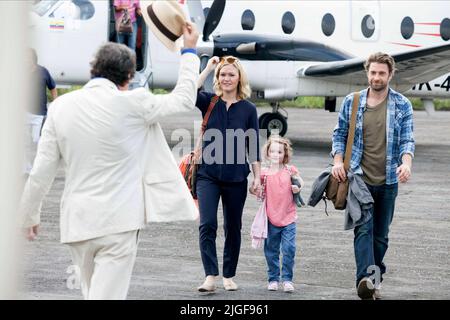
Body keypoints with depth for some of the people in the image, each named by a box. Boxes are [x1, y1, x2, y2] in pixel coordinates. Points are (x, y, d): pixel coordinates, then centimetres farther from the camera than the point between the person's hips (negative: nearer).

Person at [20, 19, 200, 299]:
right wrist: (189, 50, 20)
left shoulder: (62, 106, 0)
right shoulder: (132, 103, -9)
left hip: (77, 221, 5)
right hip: (118, 223, -5)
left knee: (95, 293, 21)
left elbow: (43, 169, 3)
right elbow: (185, 99, 7)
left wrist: (30, 215, 16)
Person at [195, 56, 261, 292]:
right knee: (207, 225, -14)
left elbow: (253, 146, 6)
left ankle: (229, 276, 21)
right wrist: (208, 68, -11)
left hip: (236, 177, 1)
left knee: (233, 228, 9)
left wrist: (257, 176, 2)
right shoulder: (209, 102, 3)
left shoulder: (248, 109, 4)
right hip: (208, 175, -1)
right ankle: (210, 277, -17)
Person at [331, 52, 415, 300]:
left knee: (381, 234, 9)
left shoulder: (402, 105, 4)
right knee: (363, 229, -16)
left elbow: (407, 140, -2)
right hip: (360, 179, -1)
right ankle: (365, 278, -29)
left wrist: (406, 163, -21)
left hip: (388, 181, 1)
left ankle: (374, 280, 19)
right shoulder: (351, 103, 6)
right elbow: (339, 135, 11)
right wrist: (337, 162, -4)